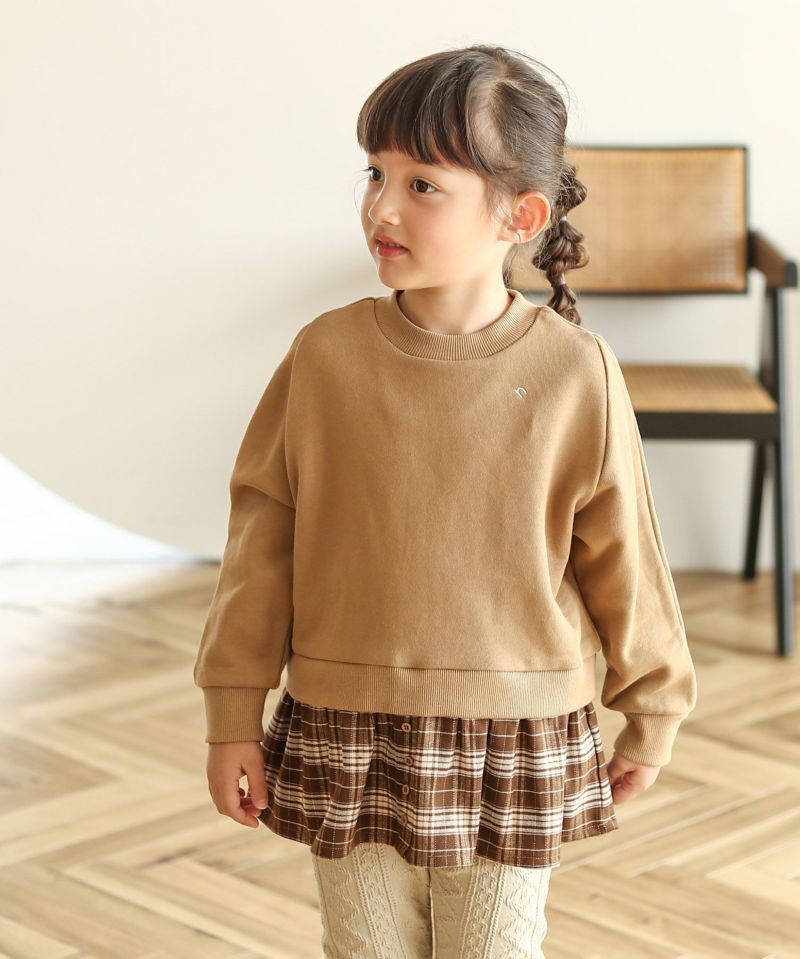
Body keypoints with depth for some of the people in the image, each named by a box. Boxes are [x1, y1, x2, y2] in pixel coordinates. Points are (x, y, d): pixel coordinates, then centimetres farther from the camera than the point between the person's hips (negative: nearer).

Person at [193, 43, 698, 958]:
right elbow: (262, 532, 0)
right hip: (345, 740, 1)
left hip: (512, 745, -1)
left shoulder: (576, 374, -10)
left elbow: (620, 553, 1)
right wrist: (233, 712, 2)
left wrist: (652, 711, 10)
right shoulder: (326, 355, -7)